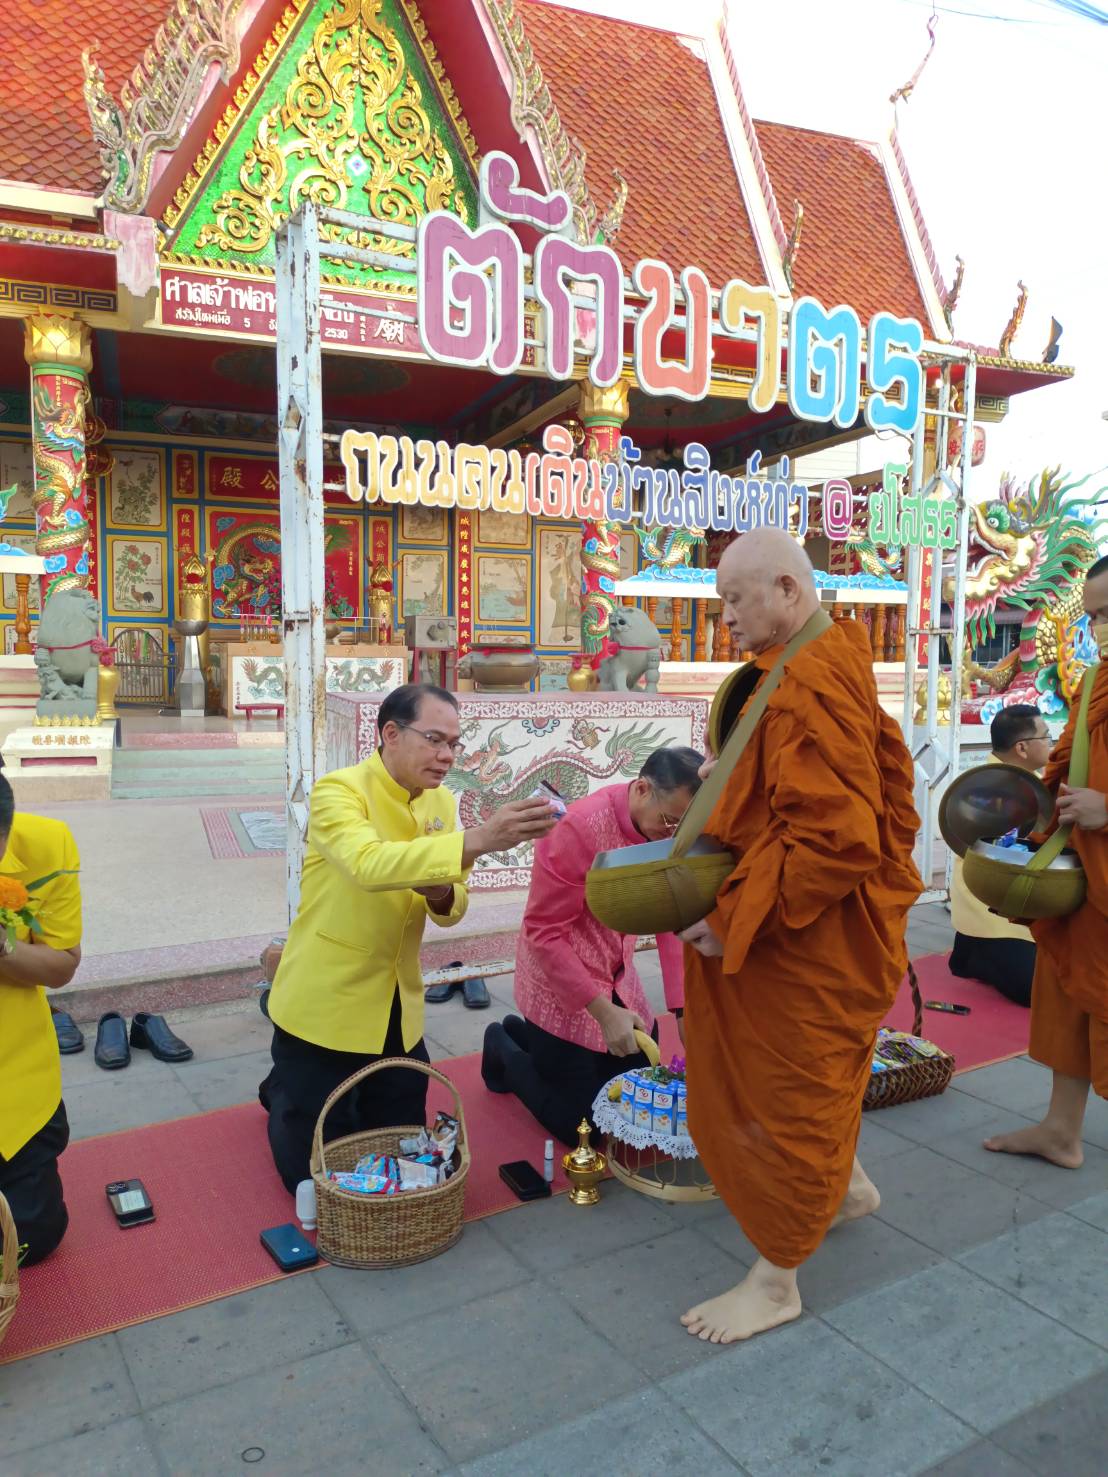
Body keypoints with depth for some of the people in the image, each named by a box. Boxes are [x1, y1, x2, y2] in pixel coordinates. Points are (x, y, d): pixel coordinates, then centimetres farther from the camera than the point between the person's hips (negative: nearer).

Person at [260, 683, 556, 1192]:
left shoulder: (441, 802, 0)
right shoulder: (338, 791, -20)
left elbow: (449, 911, 4)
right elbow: (368, 864, -41)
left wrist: (441, 894, -21)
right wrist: (478, 839, -50)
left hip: (397, 1007, 6)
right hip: (325, 1004, -6)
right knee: (313, 1174, 6)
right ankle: (285, 1093, 37)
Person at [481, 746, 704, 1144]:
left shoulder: (670, 828, -9)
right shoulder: (581, 828, -29)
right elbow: (544, 933, -24)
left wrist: (684, 1007, -13)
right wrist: (604, 1011, -26)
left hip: (618, 983, 7)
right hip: (562, 990, -6)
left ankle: (524, 1036, 33)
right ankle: (505, 1050, 28)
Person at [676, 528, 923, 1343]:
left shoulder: (807, 687, -26)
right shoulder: (832, 666, 6)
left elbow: (833, 839, -30)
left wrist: (734, 918, -24)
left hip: (810, 943, -10)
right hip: (803, 932, 10)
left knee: (791, 1097, 6)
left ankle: (776, 1281, 26)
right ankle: (847, 1185, 51)